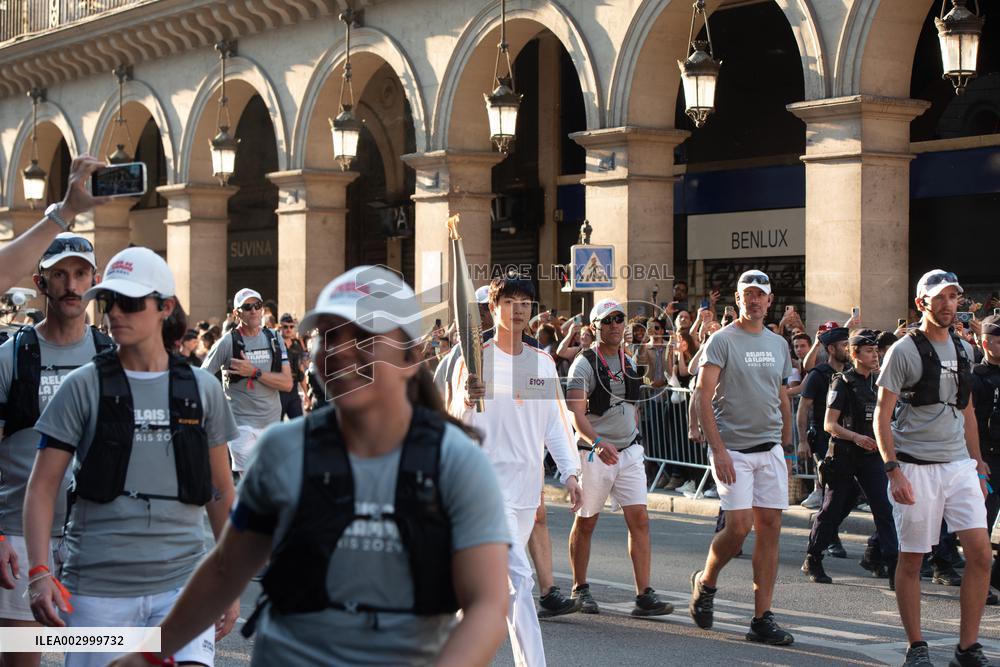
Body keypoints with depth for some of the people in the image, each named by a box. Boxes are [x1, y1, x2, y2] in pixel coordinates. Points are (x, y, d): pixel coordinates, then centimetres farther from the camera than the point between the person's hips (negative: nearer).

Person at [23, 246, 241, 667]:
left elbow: (221, 491, 15)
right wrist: (39, 572, -13)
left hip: (182, 582, 1)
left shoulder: (202, 390, 7)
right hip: (97, 586, 0)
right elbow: (43, 487, -1)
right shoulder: (83, 387, 2)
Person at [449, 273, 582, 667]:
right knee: (518, 578, -15)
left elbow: (555, 423, 14)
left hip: (528, 483, 6)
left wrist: (570, 472, 4)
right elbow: (458, 423, -9)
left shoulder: (543, 362, 10)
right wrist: (467, 398, -30)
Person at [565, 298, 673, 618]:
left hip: (629, 452, 5)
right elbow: (576, 413, -22)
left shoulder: (629, 363, 12)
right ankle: (580, 589, 22)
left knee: (639, 519, -5)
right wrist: (597, 442, -37)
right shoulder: (585, 364, -10)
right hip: (594, 454, -5)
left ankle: (644, 596, -7)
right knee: (585, 522, 7)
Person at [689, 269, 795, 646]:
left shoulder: (778, 344, 14)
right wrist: (718, 450, -18)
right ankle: (705, 582, 17)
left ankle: (762, 619, 3)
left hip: (771, 449, 6)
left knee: (770, 527, 0)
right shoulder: (722, 341, -5)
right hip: (733, 448, -5)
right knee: (740, 526, -12)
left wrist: (787, 449, 16)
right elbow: (703, 399, -11)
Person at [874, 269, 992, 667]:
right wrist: (893, 470, -17)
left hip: (958, 464, 5)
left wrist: (977, 465, 18)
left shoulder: (963, 350, 12)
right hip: (916, 467, -5)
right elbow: (882, 416, -8)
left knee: (980, 552, -4)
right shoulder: (904, 351, -6)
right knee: (911, 560, 2)